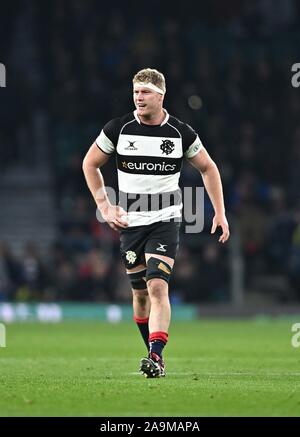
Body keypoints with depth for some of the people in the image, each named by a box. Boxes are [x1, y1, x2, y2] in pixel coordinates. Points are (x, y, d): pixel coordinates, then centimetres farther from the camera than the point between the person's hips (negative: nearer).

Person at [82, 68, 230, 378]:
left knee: (157, 286, -19)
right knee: (140, 293, 8)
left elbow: (208, 168, 12)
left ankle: (156, 358, -25)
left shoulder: (181, 133, -3)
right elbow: (90, 164, 11)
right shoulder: (118, 129, -2)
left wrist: (220, 212, 7)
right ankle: (153, 352, 28)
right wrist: (104, 206, 2)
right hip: (129, 222, 2)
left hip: (165, 221, -2)